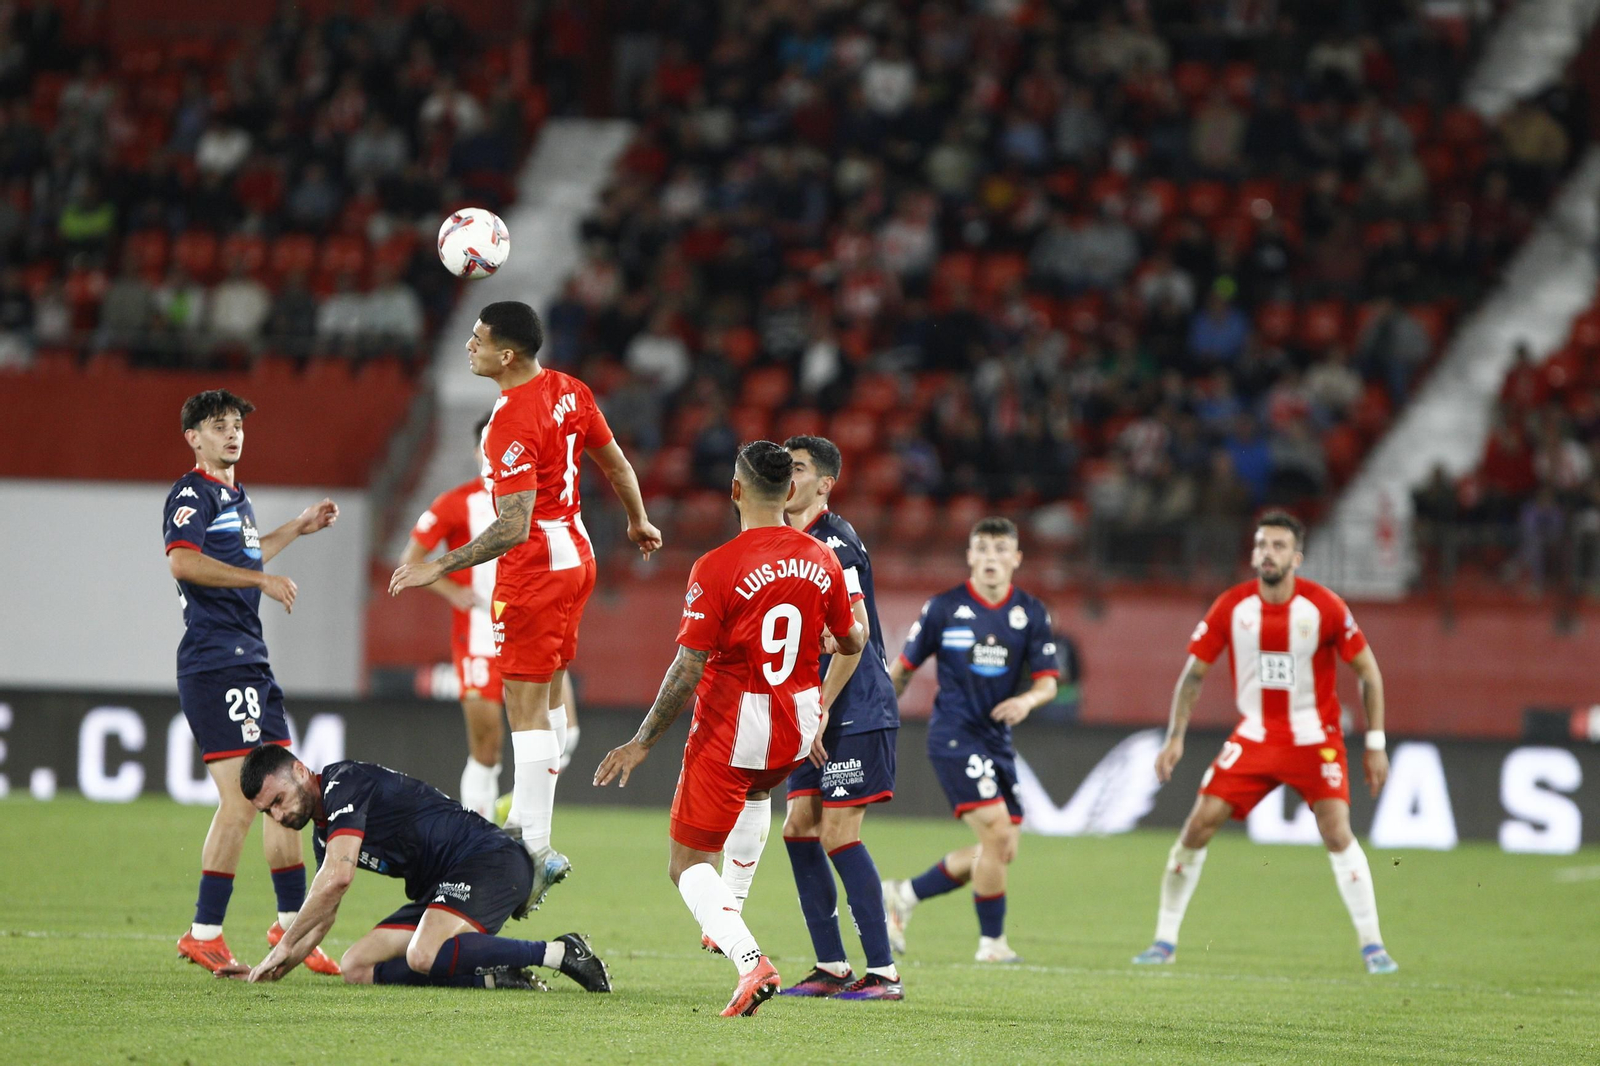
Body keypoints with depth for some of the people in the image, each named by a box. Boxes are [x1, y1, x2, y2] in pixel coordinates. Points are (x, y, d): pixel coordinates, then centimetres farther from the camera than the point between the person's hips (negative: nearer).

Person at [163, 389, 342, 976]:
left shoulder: (234, 496, 21)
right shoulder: (192, 494, -8)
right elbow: (183, 561, -25)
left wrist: (296, 529, 40)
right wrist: (262, 578, -24)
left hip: (249, 661, 10)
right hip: (216, 661, -10)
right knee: (239, 800, -14)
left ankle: (291, 924, 19)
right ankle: (204, 933, -11)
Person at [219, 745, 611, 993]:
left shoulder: (344, 782, -11)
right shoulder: (324, 834, 19)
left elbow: (338, 878, -22)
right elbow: (322, 917, 30)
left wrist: (283, 947, -14)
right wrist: (274, 970, 17)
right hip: (438, 888, 10)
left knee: (425, 956, -36)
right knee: (357, 967, -3)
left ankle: (560, 952, -23)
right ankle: (494, 977, -10)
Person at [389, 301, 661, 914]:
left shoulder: (511, 424, -24)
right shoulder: (568, 391, 3)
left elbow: (514, 527, -29)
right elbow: (615, 464, 15)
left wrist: (440, 567, -27)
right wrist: (639, 522, 32)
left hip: (535, 566, -10)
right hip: (575, 553, 10)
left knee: (525, 706, -9)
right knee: (545, 696, 18)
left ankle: (536, 849, -12)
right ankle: (526, 824, 26)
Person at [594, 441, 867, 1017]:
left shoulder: (716, 568, -19)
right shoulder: (821, 559, -3)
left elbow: (688, 668, -19)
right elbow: (852, 641, 10)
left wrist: (642, 743, -10)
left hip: (731, 730, -6)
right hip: (801, 725, 6)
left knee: (688, 864, 3)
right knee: (756, 794, 39)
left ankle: (749, 960, -19)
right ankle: (728, 919, 36)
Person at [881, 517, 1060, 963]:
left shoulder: (1031, 613, 5)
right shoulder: (944, 608, -4)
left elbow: (1047, 682, 1)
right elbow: (904, 667, 5)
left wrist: (1026, 700, -21)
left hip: (997, 738, 6)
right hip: (954, 736, -6)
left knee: (1001, 851, 6)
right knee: (997, 832, -18)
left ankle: (902, 896, 21)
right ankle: (992, 941, -5)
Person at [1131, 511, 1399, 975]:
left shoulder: (1324, 607, -12)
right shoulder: (1231, 607, -6)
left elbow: (1368, 671, -2)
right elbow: (1194, 672, 3)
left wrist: (1375, 744, -5)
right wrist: (1175, 737, -4)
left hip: (1315, 740, -2)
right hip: (1254, 737, 2)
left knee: (1337, 831, -18)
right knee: (1198, 824, -6)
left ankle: (1372, 945, -9)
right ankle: (1164, 940, 5)